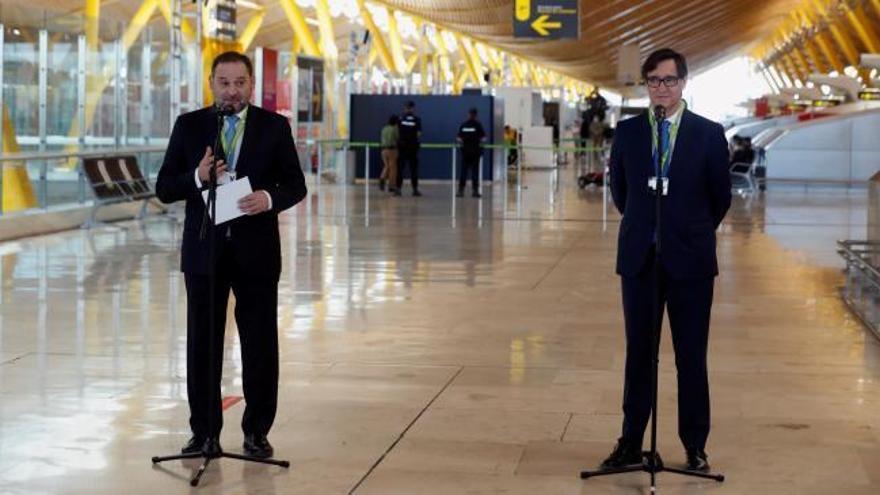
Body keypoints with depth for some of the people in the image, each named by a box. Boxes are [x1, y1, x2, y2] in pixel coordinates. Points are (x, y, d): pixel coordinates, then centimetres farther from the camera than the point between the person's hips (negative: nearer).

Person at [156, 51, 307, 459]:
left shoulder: (274, 126, 2)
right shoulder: (189, 126, 3)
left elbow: (296, 184, 2)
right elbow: (164, 188, 1)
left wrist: (270, 198, -19)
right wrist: (197, 177, -19)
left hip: (256, 251, -1)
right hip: (204, 250, 1)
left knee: (260, 345, 4)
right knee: (202, 344, 5)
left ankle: (257, 432, 16)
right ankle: (205, 432, 15)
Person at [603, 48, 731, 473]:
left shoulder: (709, 134, -3)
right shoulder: (627, 132, 3)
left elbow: (721, 197, 6)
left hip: (690, 260, -2)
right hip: (639, 258, 2)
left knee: (691, 357, 5)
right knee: (638, 354, 8)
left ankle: (695, 447, 14)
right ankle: (631, 443, 16)